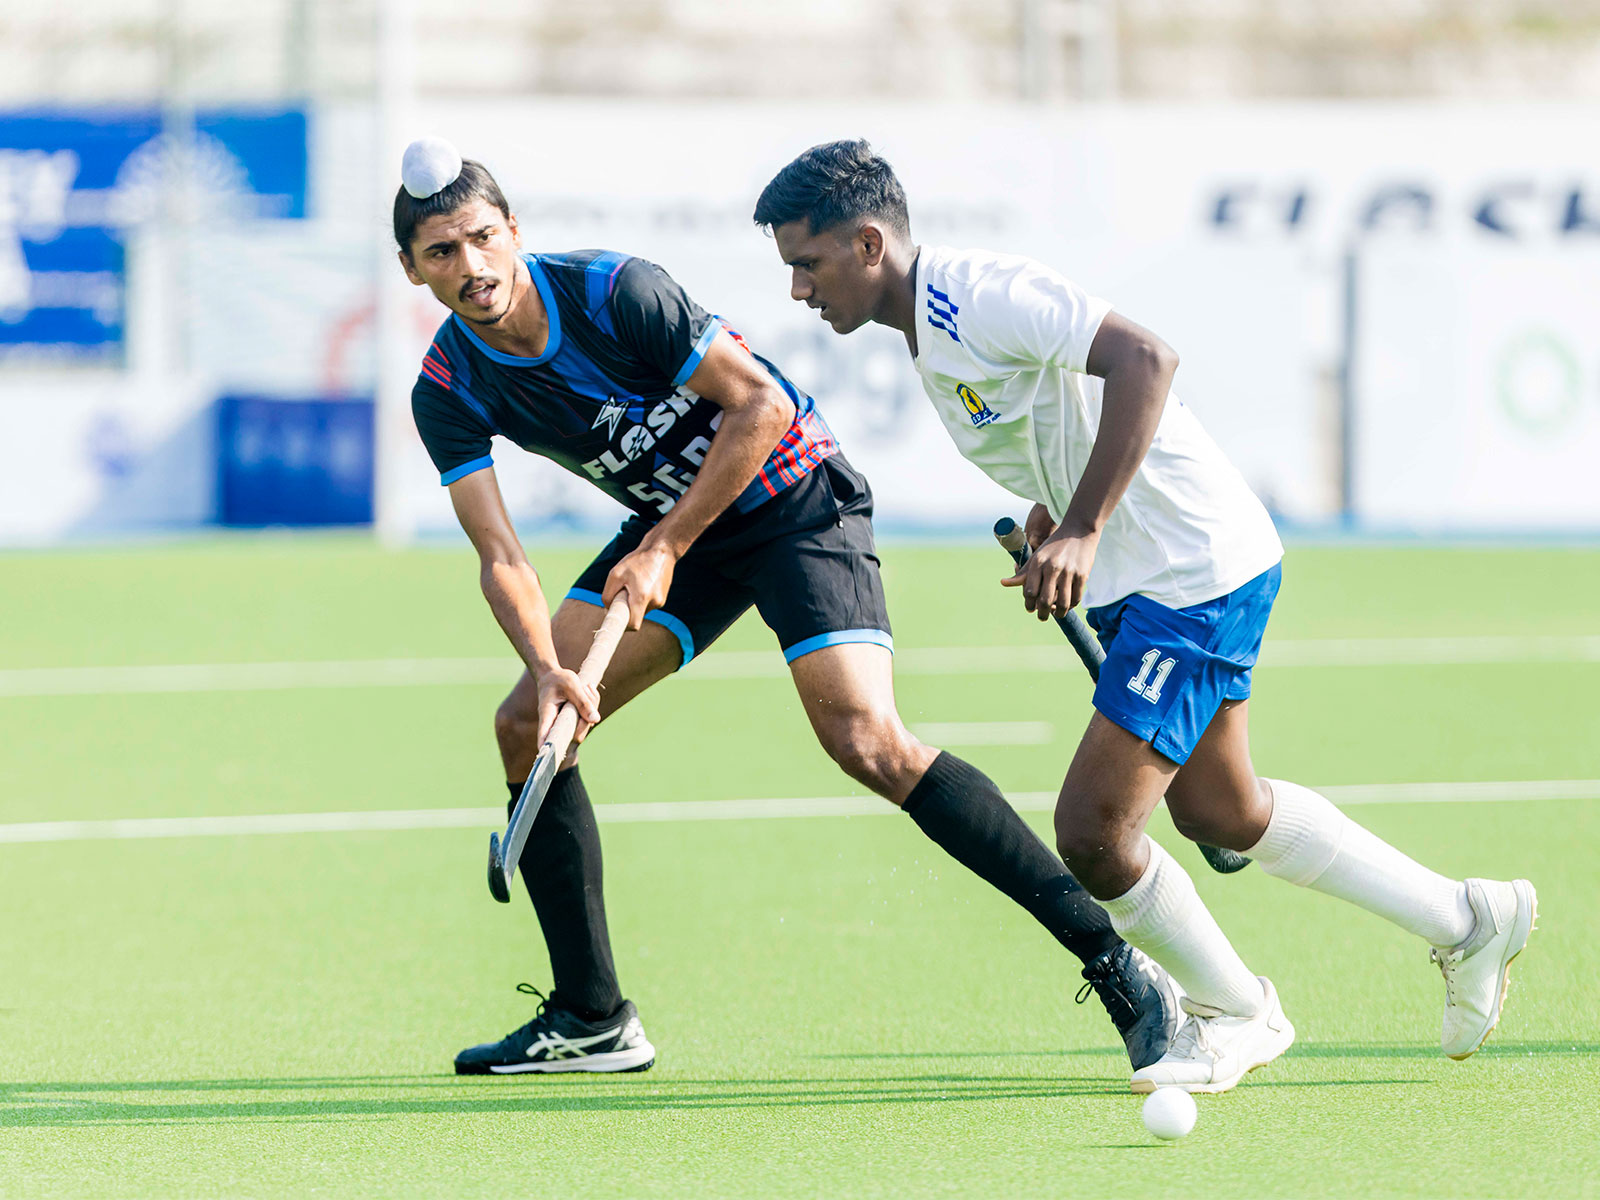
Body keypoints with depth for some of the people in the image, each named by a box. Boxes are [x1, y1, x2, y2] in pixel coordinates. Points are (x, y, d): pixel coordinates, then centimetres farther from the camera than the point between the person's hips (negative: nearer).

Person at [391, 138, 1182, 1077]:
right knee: (529, 724, -5)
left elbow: (761, 406, -20)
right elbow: (500, 555, -15)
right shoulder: (449, 391, -10)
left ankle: (1117, 966, -25)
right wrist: (547, 666, -34)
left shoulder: (615, 293, -25)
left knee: (868, 741, -24)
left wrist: (665, 550, -21)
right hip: (675, 517, 7)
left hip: (790, 496, -7)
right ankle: (591, 1020, 7)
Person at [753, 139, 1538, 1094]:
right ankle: (1470, 921, 36)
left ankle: (1234, 1014, 12)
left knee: (1093, 830, -12)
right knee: (1218, 813, 23)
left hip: (1195, 575, -11)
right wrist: (1053, 514, 11)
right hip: (1142, 584, 11)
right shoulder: (929, 325, 10)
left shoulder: (980, 297, -21)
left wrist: (1081, 531, -35)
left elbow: (1145, 359, -33)